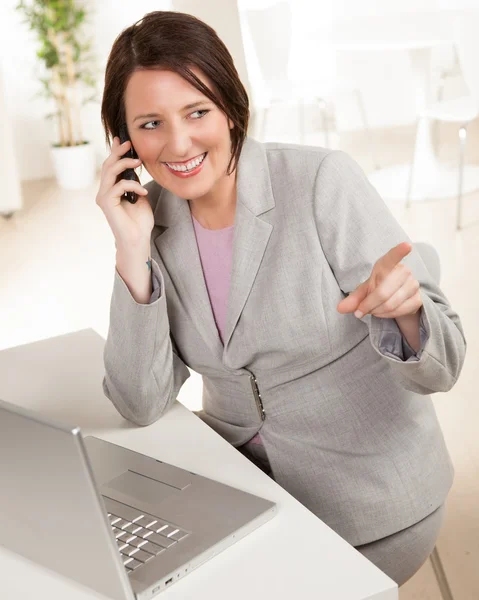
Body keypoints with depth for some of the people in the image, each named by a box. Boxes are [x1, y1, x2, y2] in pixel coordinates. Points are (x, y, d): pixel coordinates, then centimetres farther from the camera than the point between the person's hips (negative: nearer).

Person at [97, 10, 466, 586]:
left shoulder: (323, 182, -20)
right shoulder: (151, 218, -6)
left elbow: (441, 365, -18)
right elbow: (142, 403, -12)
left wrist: (405, 309, -41)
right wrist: (133, 251, -21)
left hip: (369, 500, -4)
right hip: (243, 471, 4)